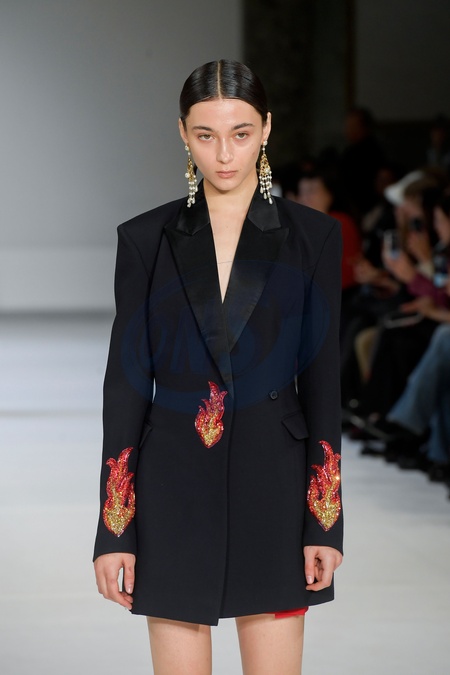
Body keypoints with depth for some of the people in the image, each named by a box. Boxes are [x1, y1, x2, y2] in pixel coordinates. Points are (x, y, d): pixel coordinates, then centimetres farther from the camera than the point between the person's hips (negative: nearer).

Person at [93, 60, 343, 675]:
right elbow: (127, 381, 2)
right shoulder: (146, 239, 3)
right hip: (175, 490, 1)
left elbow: (322, 379, 2)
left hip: (272, 486, 0)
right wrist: (114, 529, -2)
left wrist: (324, 522, -3)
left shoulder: (311, 237, 1)